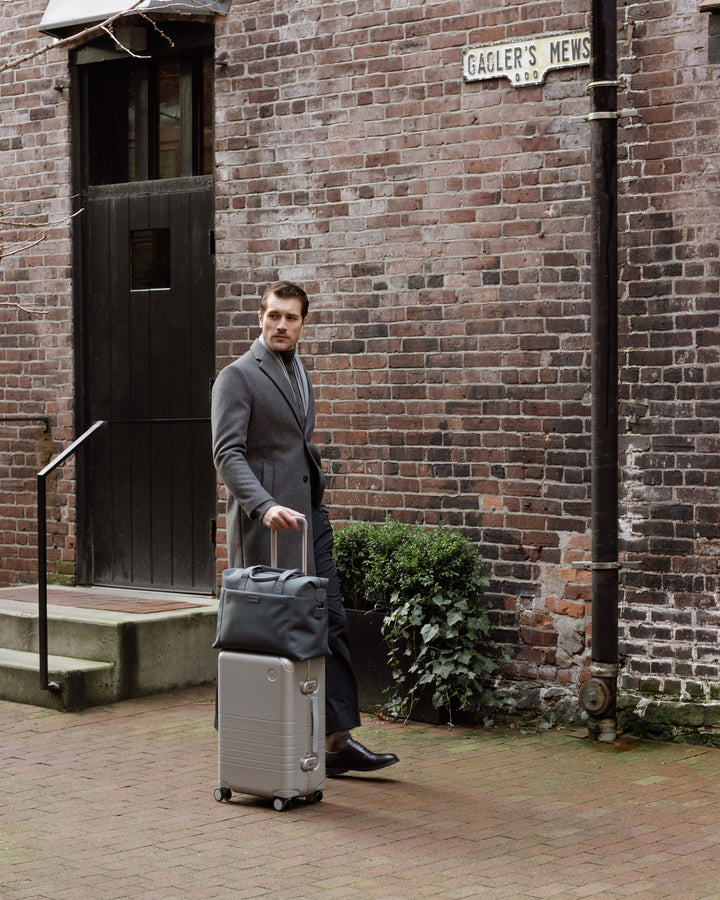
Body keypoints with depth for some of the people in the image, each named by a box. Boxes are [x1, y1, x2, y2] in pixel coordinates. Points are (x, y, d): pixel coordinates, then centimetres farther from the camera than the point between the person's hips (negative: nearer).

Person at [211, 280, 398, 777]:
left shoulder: (299, 373, 18)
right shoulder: (238, 377, -8)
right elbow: (227, 452, -18)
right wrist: (265, 506, -30)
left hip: (311, 514, 8)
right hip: (266, 524, -8)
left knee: (332, 624, 4)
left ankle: (338, 740, 7)